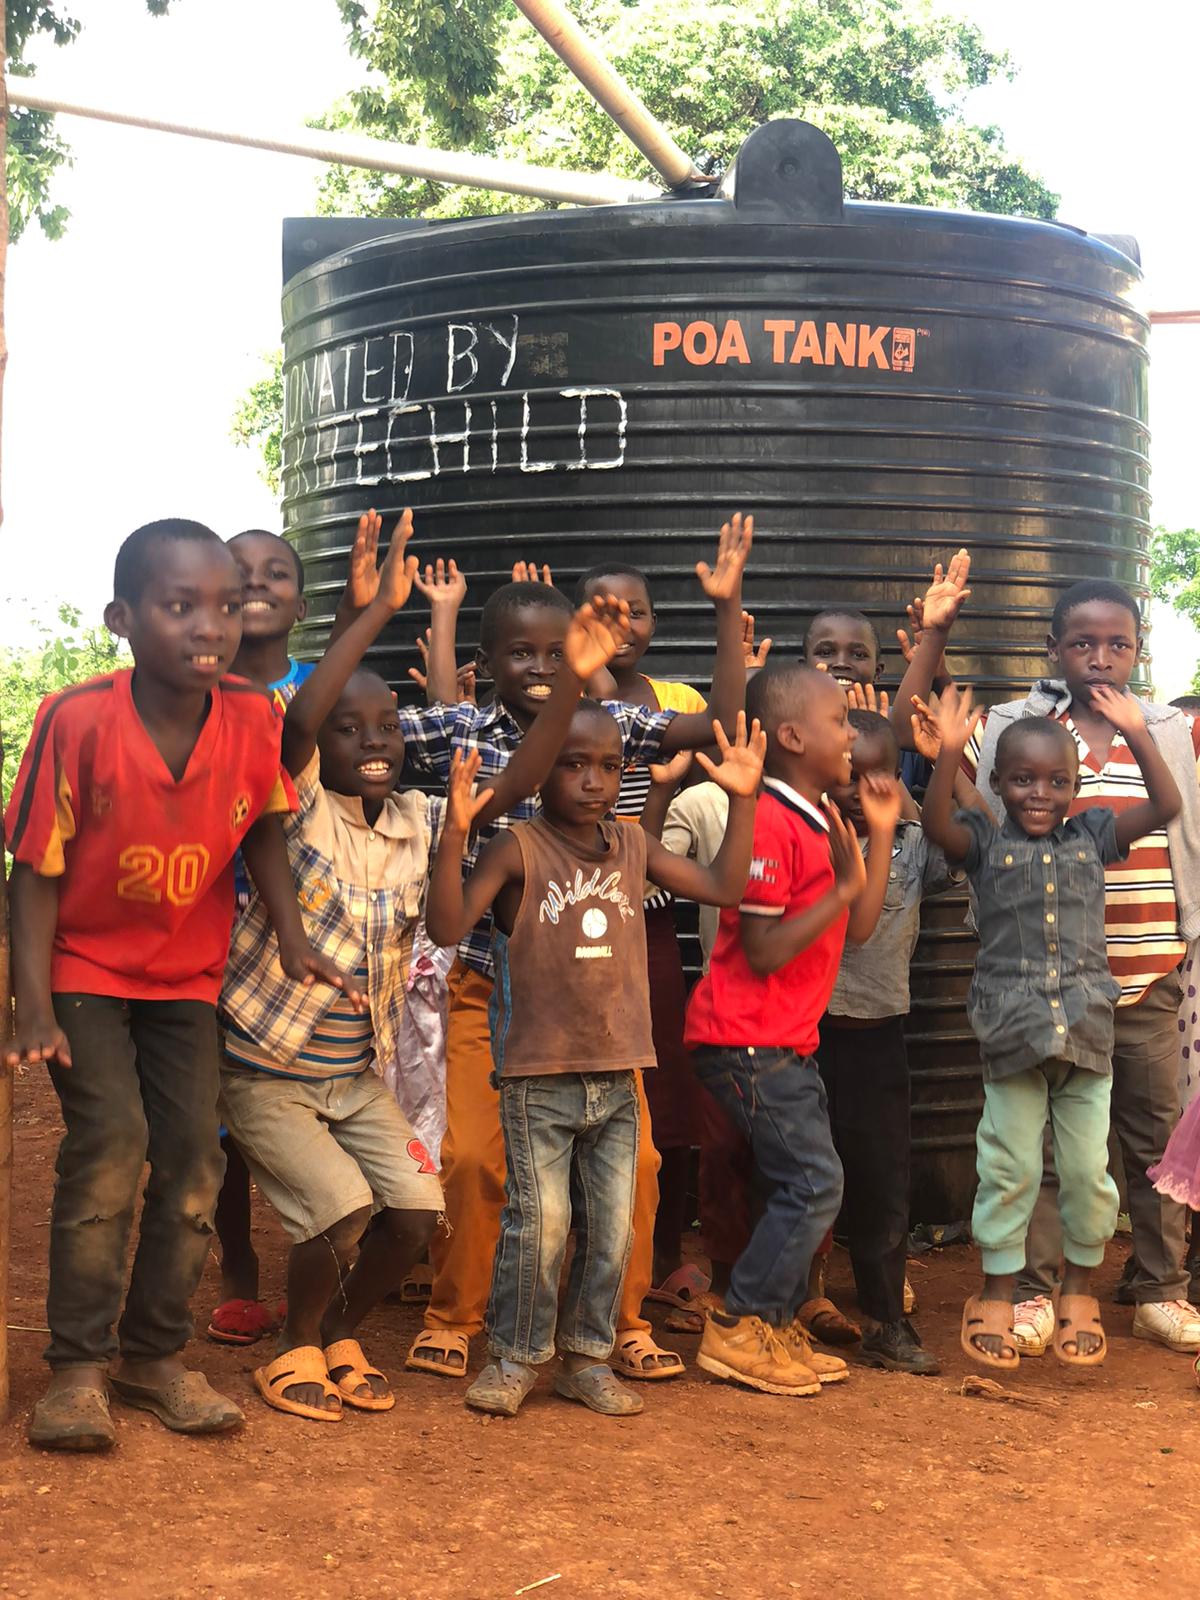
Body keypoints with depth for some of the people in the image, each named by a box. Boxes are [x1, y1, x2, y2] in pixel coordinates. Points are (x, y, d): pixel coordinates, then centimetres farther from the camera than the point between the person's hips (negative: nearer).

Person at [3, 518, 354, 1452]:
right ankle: (79, 1367, -3)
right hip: (84, 966, -3)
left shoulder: (253, 723, -15)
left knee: (193, 1149, -2)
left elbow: (263, 829, 5)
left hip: (187, 975, 3)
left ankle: (156, 1354, 16)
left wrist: (295, 942, -5)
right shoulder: (78, 721, -24)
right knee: (111, 1138, -17)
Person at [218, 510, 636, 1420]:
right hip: (267, 1071, -5)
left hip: (360, 1075, 5)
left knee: (418, 1209, -7)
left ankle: (343, 1335, 20)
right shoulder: (300, 806, -14)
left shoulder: (417, 824, 0)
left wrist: (574, 679, -22)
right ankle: (297, 1346, 11)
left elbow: (516, 785, -10)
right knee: (341, 1206, -18)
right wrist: (381, 608, -36)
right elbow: (299, 715, -32)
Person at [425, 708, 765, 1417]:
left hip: (617, 1076, 5)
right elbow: (448, 926, -17)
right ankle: (516, 1356, 15)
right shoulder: (519, 847, -8)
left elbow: (723, 886, 14)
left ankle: (587, 1357, 23)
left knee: (612, 1228, 8)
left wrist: (744, 799, 8)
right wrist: (455, 831, -27)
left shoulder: (633, 846, 9)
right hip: (538, 1078, -5)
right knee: (539, 1225, -5)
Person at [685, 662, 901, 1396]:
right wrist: (844, 886, -22)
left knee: (810, 1184, 12)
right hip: (747, 1039, -10)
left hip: (787, 1042, 10)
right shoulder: (769, 823, -18)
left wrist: (881, 834, 6)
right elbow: (763, 951, -22)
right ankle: (738, 1330, 1)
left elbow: (858, 928, 8)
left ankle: (781, 1327, 22)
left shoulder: (819, 823, 13)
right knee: (815, 1182, -9)